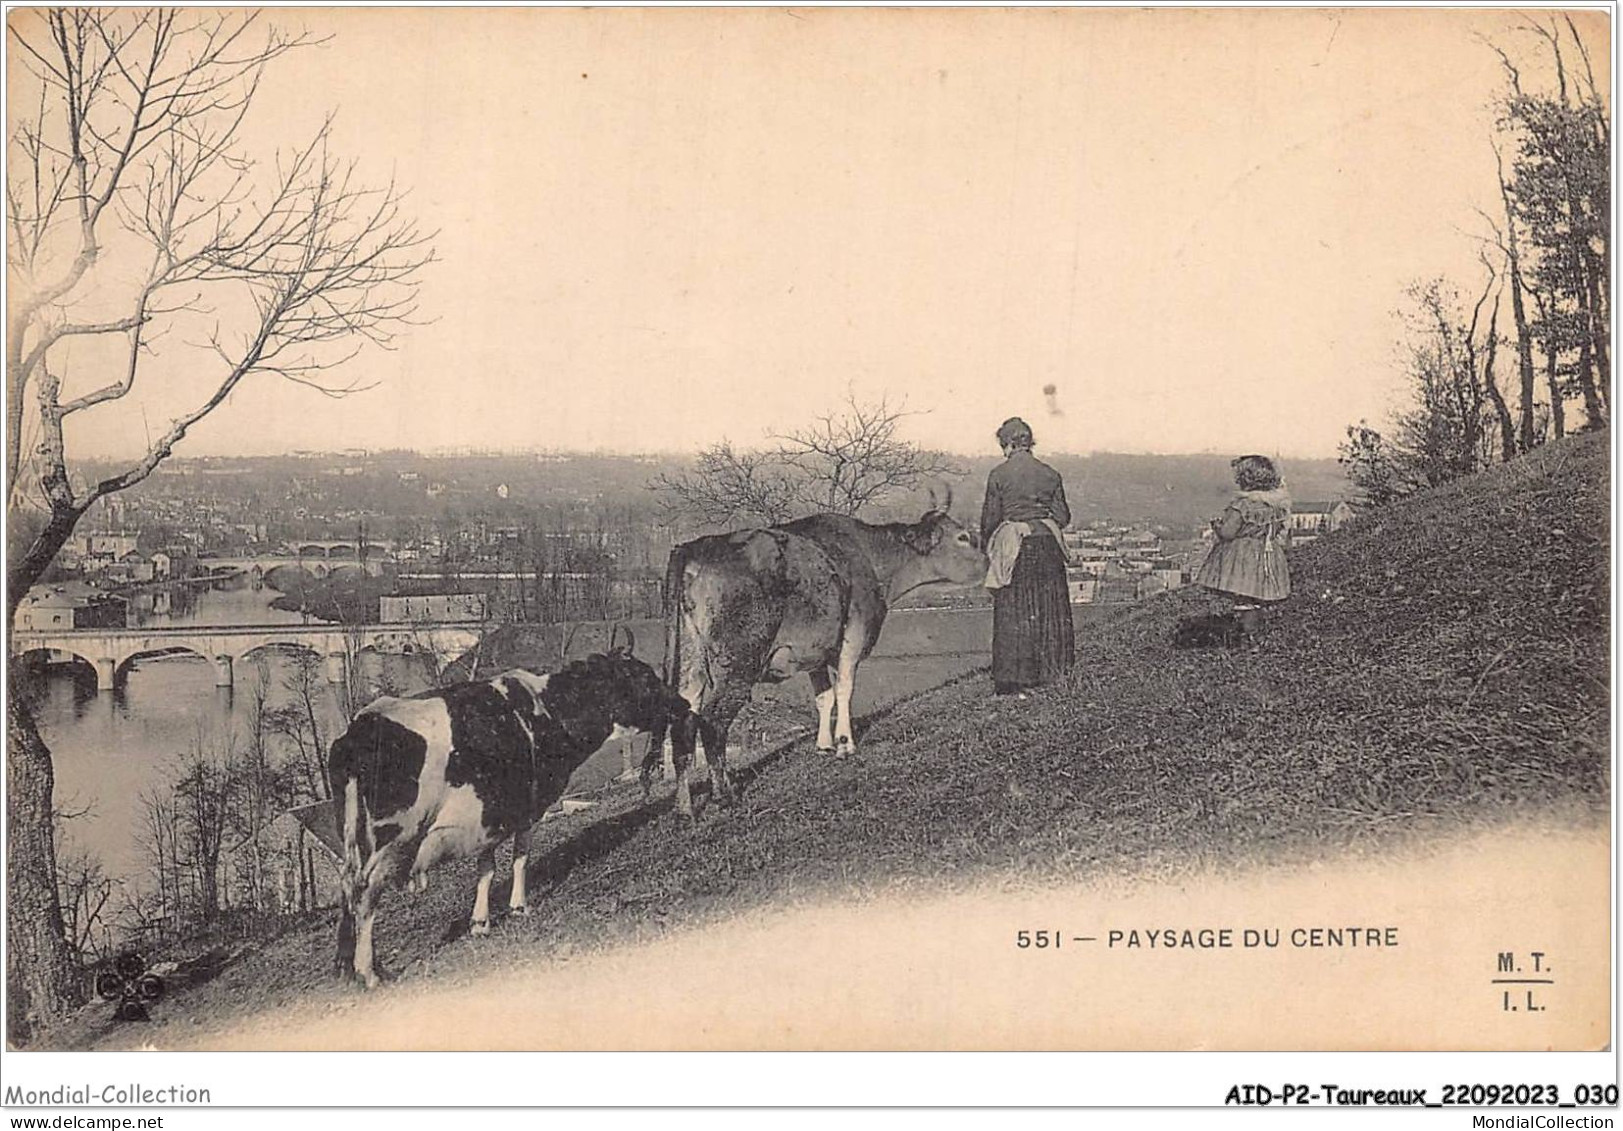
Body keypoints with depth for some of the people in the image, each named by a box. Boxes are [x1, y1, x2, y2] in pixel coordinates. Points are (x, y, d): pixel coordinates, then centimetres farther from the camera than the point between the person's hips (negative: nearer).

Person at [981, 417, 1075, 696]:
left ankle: (1010, 679, 3)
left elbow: (990, 517, -2)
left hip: (1013, 547, -3)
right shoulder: (1050, 474, 3)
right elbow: (1063, 516, 6)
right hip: (1047, 544, 3)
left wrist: (986, 545, 15)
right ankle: (1049, 670, 16)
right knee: (1048, 612, 12)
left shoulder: (998, 475, -5)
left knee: (1012, 615, 2)